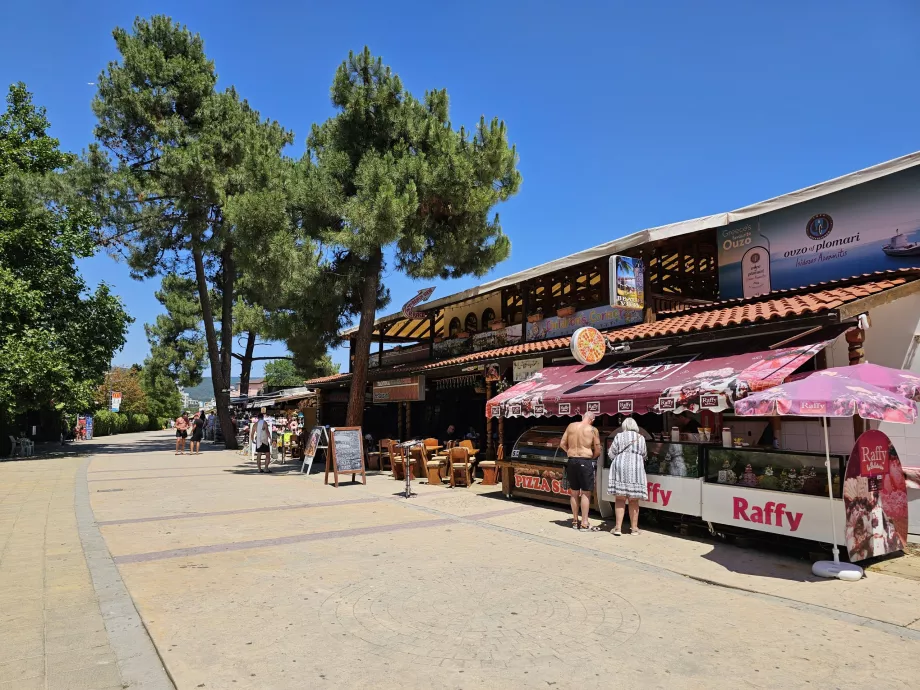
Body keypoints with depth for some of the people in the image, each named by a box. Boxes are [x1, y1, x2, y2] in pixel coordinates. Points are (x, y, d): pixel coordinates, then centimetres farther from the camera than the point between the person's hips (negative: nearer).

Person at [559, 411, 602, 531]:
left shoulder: (571, 426, 7)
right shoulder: (592, 430, -4)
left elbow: (562, 444, 9)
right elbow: (597, 451, -2)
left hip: (571, 461, 5)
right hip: (585, 462, -5)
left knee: (574, 492, 13)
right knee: (586, 493, 1)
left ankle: (575, 521, 22)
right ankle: (584, 523, 2)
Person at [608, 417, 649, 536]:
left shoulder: (619, 436, 2)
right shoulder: (641, 438, 8)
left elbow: (611, 454, 1)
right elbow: (644, 455, 16)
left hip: (620, 468, -1)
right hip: (636, 469, 1)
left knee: (620, 499, 3)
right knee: (634, 500, 9)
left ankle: (618, 527, 0)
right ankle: (634, 527, 16)